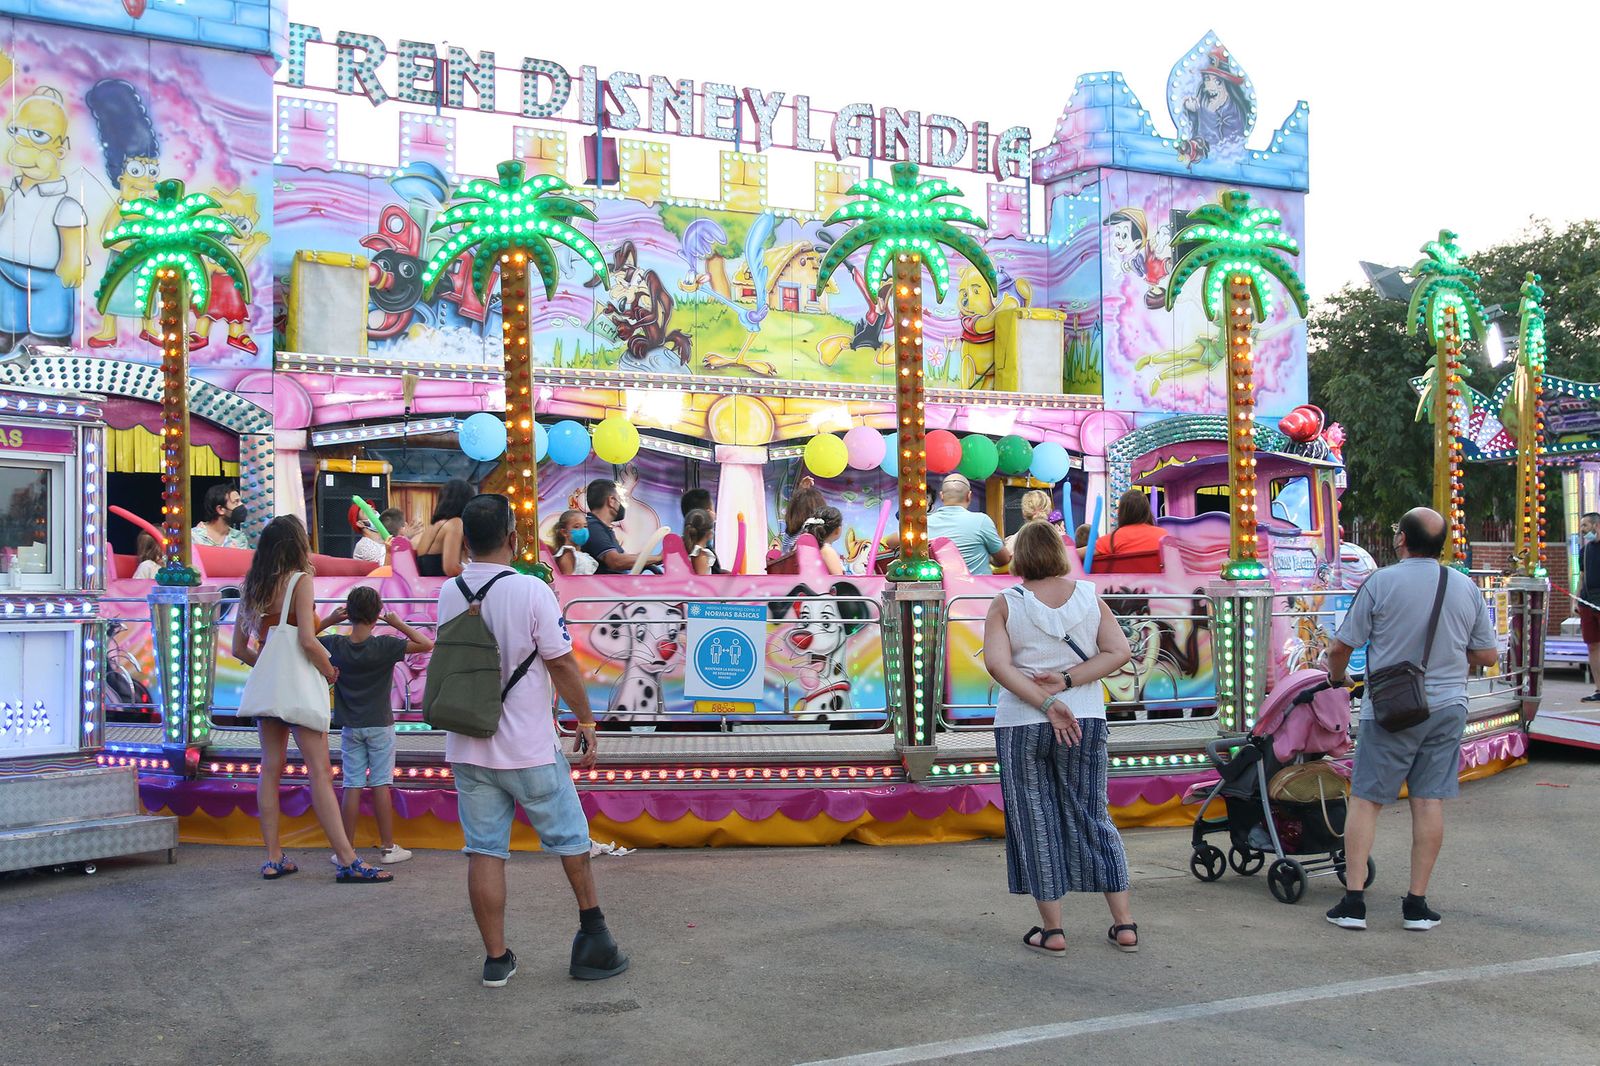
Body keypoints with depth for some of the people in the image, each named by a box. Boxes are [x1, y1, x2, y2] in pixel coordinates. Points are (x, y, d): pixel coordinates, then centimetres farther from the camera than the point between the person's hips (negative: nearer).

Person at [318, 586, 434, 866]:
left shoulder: (335, 645, -6)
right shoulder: (385, 646, -15)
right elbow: (426, 644, -16)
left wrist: (329, 620, 5)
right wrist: (398, 624, -10)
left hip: (350, 727, 2)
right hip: (380, 726, -2)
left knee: (352, 786, 5)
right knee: (381, 785, 3)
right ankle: (389, 847, 8)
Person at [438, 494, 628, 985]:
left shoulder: (448, 595, 1)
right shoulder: (531, 591, -15)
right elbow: (562, 664, -12)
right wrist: (586, 721, -1)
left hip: (467, 747, 4)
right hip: (529, 748, -4)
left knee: (484, 851, 7)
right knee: (569, 836, 14)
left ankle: (496, 958, 11)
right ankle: (593, 931, 24)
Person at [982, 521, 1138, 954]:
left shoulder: (1006, 603, -5)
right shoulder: (1090, 596, 2)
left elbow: (997, 664, -16)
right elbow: (1119, 651, -5)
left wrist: (1046, 704, -18)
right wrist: (1066, 682, -10)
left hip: (1022, 725, -2)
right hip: (1086, 721, 3)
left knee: (1035, 823, 6)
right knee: (1092, 817, 13)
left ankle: (1052, 930, 10)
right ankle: (1124, 923, 13)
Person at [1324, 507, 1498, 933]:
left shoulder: (1381, 583, -9)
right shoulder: (1467, 587, 3)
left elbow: (1341, 647, -7)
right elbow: (1488, 656, 9)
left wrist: (1337, 678, 14)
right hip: (1448, 707, 4)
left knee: (1365, 799, 3)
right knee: (1429, 802, 7)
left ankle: (1353, 901, 1)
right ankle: (1417, 904, 11)